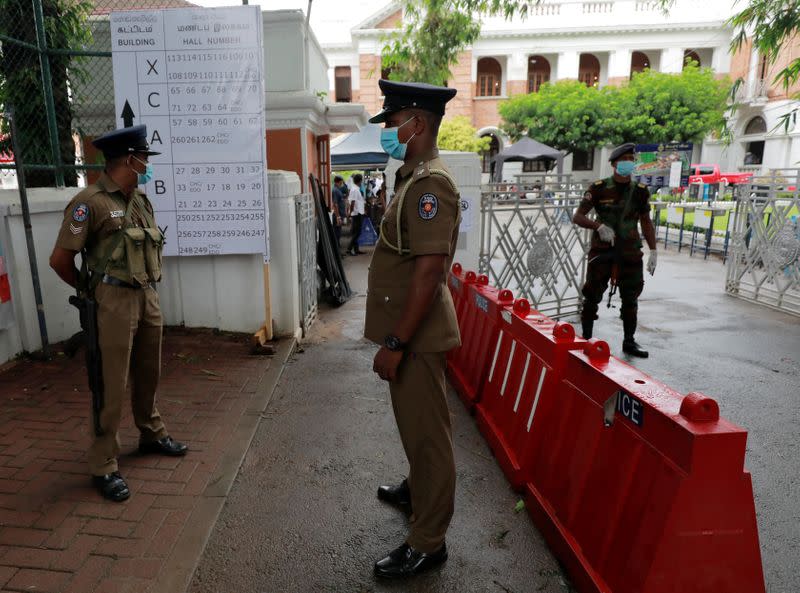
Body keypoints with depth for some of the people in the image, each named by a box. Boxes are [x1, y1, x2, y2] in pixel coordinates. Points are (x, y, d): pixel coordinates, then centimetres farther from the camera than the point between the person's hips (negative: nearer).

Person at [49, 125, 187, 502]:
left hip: (148, 297, 7)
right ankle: (103, 466, 11)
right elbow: (59, 259, -10)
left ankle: (152, 434, 37)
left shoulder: (140, 200, 11)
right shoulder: (91, 202, -13)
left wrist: (148, 284, 13)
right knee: (113, 385, -1)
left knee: (148, 373, 19)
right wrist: (90, 290, 4)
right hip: (115, 300, -7)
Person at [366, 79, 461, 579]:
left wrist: (396, 343, -23)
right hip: (409, 332, 10)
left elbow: (429, 272, -25)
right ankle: (418, 490, 47)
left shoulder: (430, 184, -19)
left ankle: (428, 543, 20)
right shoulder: (415, 178, 13)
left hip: (416, 336, -10)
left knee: (427, 434, 3)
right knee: (415, 427, 25)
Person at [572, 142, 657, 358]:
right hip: (602, 250, -3)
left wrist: (653, 251, 8)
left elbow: (646, 223, 13)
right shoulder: (599, 189, -4)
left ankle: (629, 341, 22)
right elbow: (577, 217, -4)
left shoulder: (640, 191, 6)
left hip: (630, 252, 3)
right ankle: (586, 338, 15)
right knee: (592, 295, 1)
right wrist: (599, 226, -21)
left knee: (631, 298, 9)